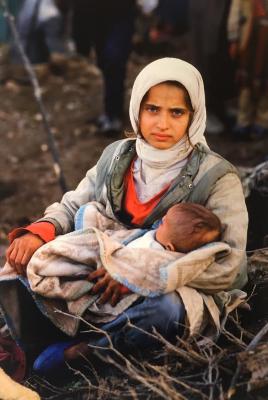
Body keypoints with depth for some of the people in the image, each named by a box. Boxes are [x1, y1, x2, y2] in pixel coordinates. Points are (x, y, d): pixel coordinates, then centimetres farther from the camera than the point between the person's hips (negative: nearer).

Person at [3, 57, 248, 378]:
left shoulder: (216, 178, -10)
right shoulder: (117, 156, 5)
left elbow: (230, 267, -17)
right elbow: (71, 207, 11)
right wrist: (38, 233, -14)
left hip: (174, 292, -4)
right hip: (103, 282, 4)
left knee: (166, 309, -40)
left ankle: (71, 353, -20)